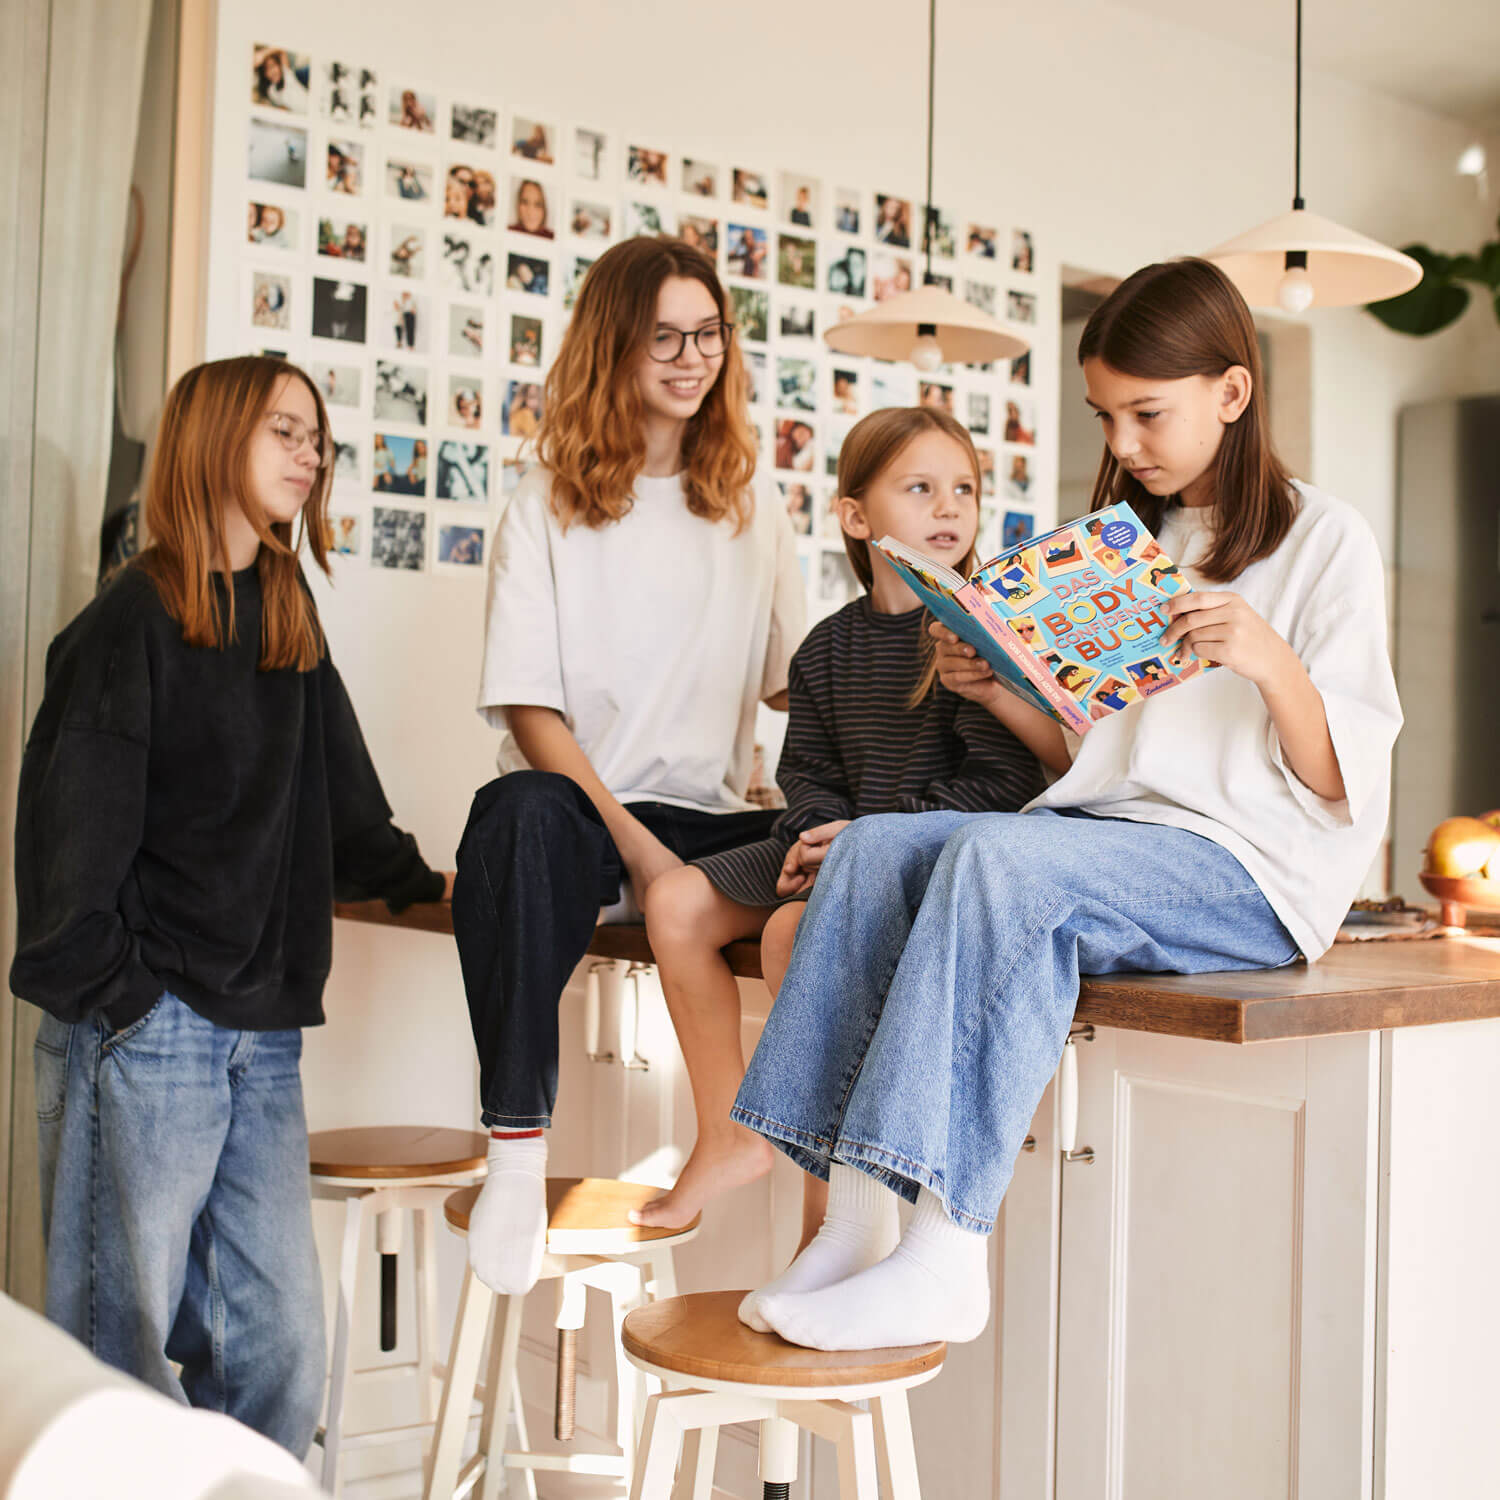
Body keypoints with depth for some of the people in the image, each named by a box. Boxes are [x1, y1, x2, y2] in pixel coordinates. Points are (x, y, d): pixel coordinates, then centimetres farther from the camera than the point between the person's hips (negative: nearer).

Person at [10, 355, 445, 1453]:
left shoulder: (289, 616, 16)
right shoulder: (134, 619, -5)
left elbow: (338, 803, 25)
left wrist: (425, 883, 19)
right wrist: (100, 985, -12)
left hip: (264, 1032, 6)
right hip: (149, 1031, -6)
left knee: (282, 1335, 5)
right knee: (126, 1332, 1)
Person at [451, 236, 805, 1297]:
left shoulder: (750, 504, 16)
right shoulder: (549, 506, 5)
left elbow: (795, 682, 13)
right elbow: (530, 710, -5)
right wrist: (634, 843, -16)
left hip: (709, 816, 3)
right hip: (582, 808, -2)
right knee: (525, 809, -39)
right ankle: (518, 1150, -33)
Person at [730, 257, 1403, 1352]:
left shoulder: (1324, 540, 4)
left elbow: (1340, 781, -5)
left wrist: (1271, 664, -22)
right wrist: (996, 692, 4)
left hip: (1250, 871, -6)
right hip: (1103, 834, 7)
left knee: (998, 858, -33)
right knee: (874, 848, -18)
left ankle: (946, 1259, -34)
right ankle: (857, 1220, -24)